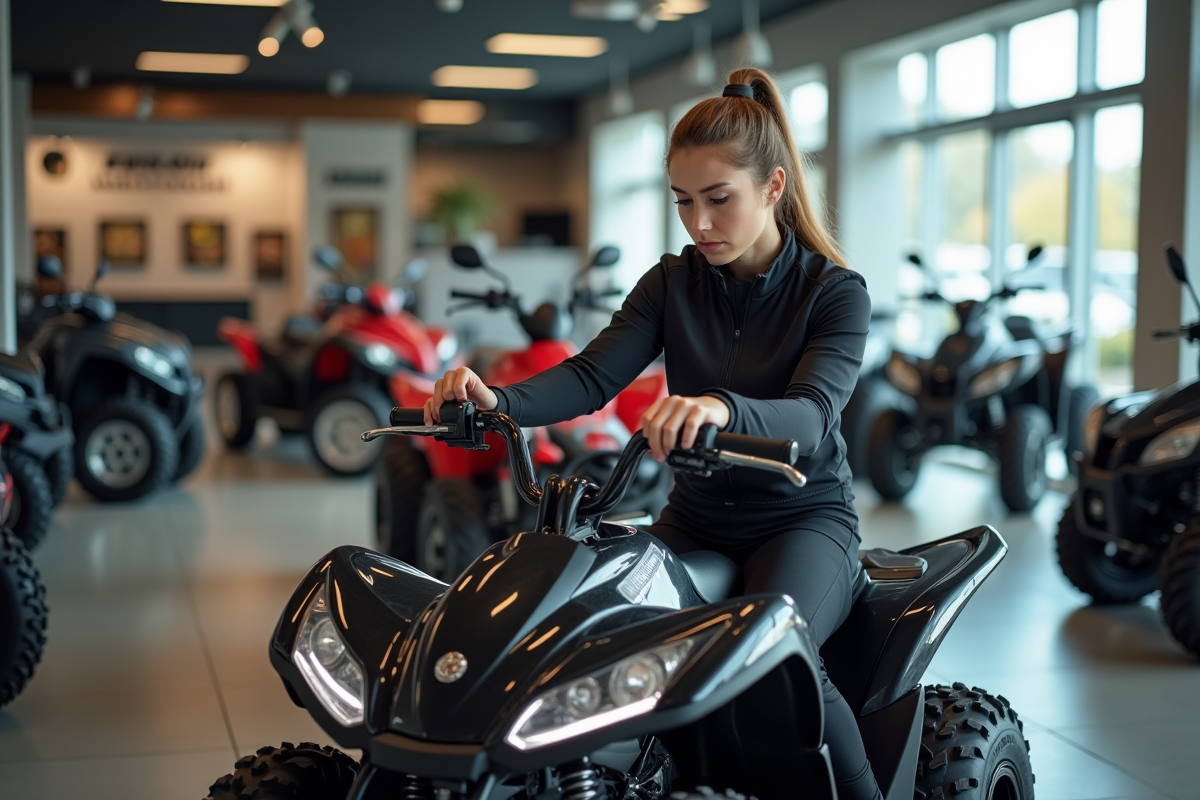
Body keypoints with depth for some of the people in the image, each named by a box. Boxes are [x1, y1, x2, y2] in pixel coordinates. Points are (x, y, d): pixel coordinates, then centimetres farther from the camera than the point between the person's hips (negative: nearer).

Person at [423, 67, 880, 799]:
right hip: (697, 517, 4)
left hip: (805, 516, -4)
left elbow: (811, 414, -26)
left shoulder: (835, 292, -9)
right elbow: (593, 376, -10)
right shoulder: (672, 283, 3)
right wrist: (500, 402, -32)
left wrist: (722, 407, -49)